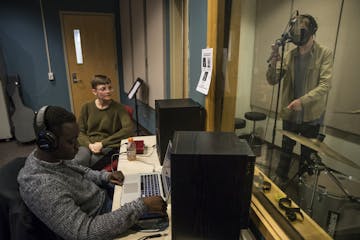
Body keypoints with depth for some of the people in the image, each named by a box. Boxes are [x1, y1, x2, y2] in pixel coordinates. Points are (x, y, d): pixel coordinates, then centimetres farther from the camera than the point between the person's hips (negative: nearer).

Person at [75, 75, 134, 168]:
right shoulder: (86, 107, 9)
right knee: (78, 162, -31)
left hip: (108, 146, -1)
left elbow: (129, 129, -12)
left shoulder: (118, 107, 1)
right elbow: (80, 132, 10)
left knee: (91, 162, -31)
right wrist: (89, 144, -12)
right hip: (88, 144, 2)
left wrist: (103, 143, -16)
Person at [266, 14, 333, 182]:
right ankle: (280, 180, 32)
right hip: (290, 113, 2)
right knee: (286, 150, 15)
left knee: (307, 155, 16)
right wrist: (273, 62, -19)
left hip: (311, 115, -2)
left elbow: (325, 85, -16)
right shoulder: (289, 55, 2)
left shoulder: (324, 53, -7)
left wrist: (302, 100, -28)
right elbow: (273, 81, -1)